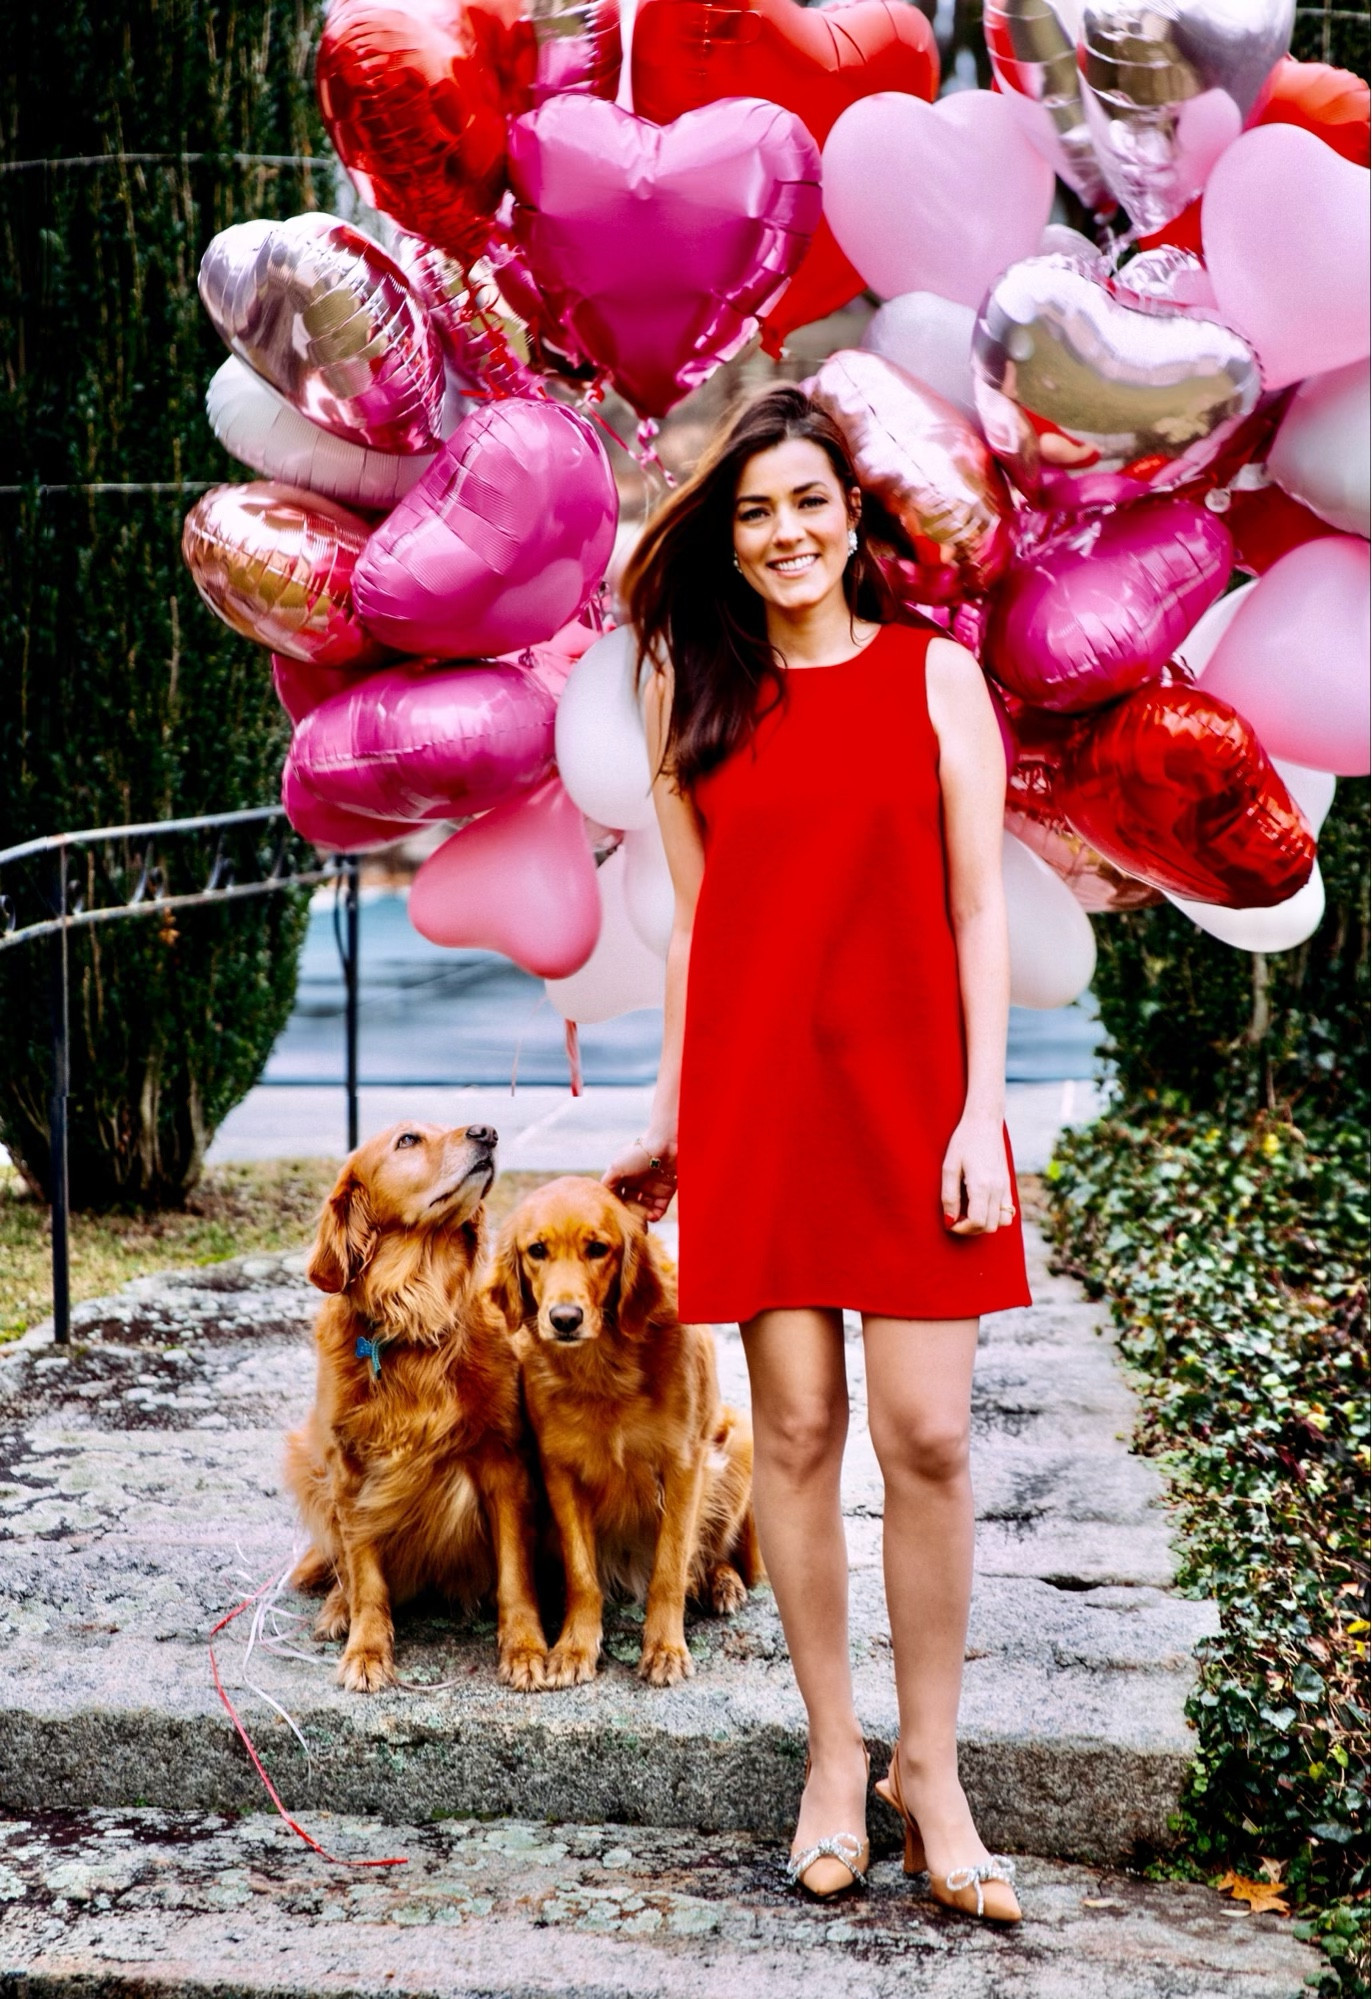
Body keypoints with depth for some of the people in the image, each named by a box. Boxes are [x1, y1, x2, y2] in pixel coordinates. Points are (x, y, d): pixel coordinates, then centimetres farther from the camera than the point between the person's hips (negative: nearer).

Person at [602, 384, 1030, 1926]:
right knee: (795, 1422, 2)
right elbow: (695, 919, 13)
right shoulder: (697, 693, 9)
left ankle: (929, 1770, 11)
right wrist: (669, 1111, 12)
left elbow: (978, 912, 0)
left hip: (908, 1087, -1)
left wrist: (981, 1109, -7)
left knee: (927, 1435, -4)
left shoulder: (937, 675, 3)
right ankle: (832, 1754, 16)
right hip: (753, 1091, 2)